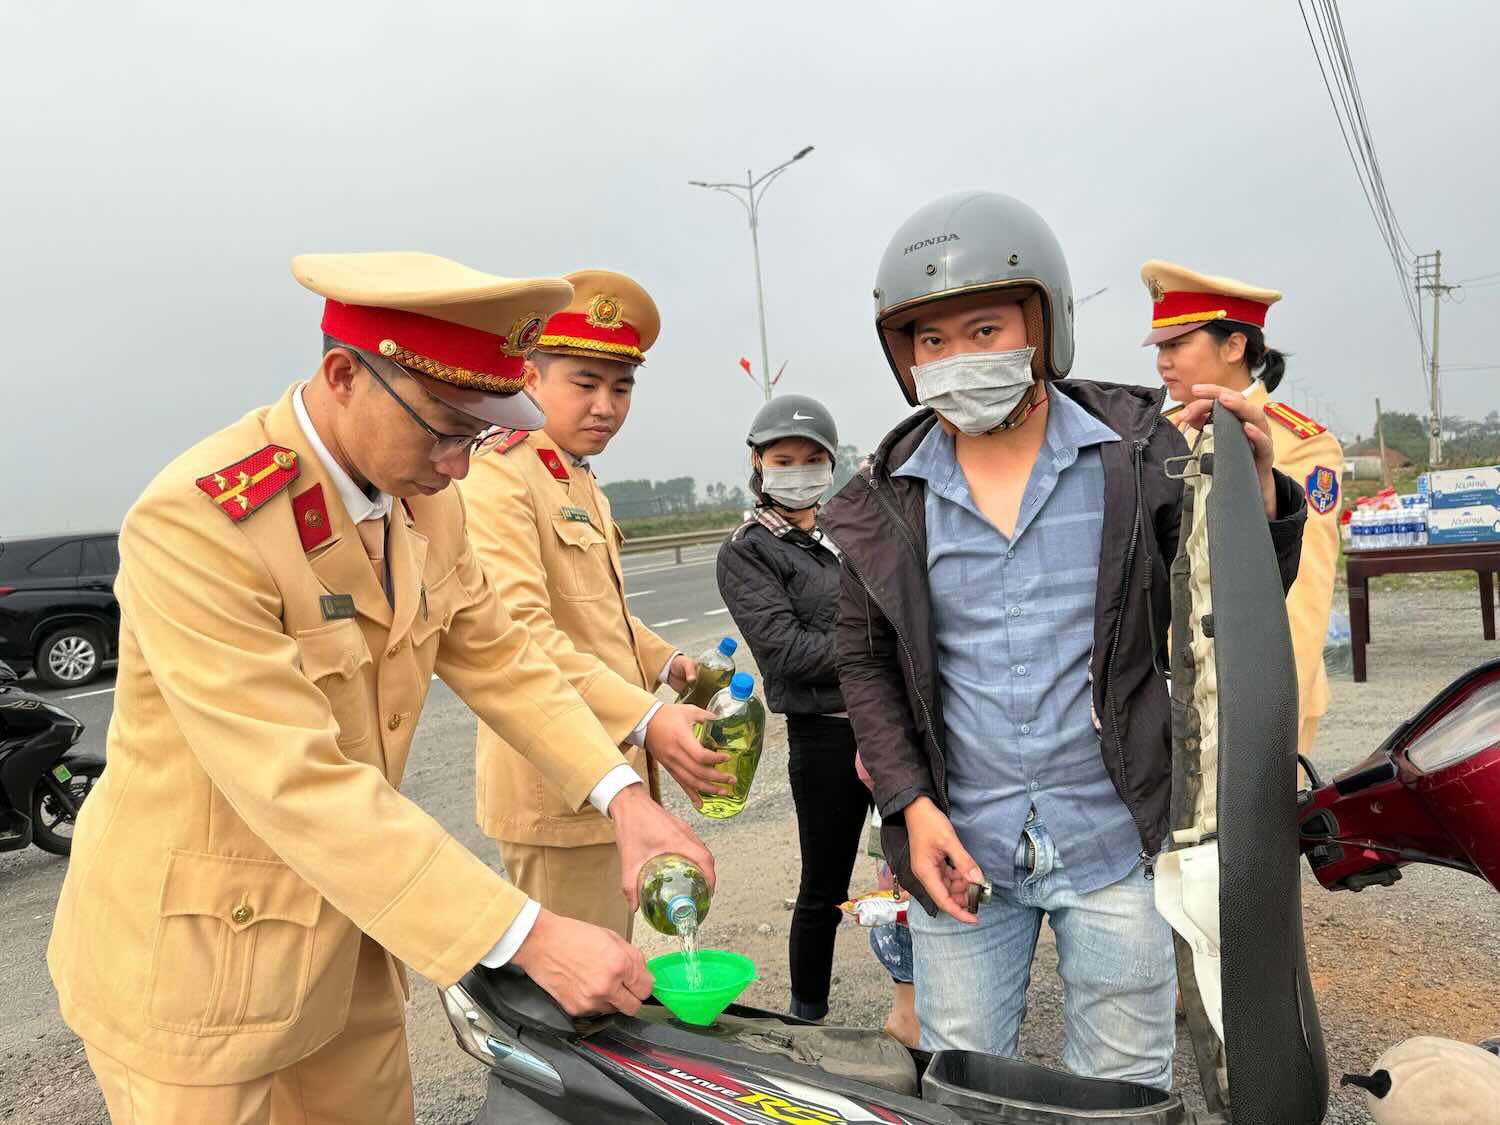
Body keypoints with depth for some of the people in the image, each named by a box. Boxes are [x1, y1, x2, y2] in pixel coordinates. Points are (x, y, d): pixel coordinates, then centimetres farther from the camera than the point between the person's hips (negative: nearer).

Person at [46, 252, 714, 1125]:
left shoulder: (424, 498, -4)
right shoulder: (196, 522, -28)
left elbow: (493, 655, 2)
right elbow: (299, 786, -32)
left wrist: (622, 794, -12)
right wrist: (529, 939, -33)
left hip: (349, 933, 7)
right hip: (195, 954, -6)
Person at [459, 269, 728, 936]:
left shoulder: (585, 486, 18)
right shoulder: (498, 479, -14)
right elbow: (521, 631, -27)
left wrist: (664, 663, 10)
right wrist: (644, 720, -38)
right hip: (557, 789, -10)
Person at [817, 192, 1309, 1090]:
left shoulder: (1139, 452, -4)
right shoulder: (888, 500, 0)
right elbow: (865, 660, 7)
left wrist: (1254, 491, -18)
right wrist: (912, 803, -4)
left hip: (1116, 844, -1)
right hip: (961, 847, 2)